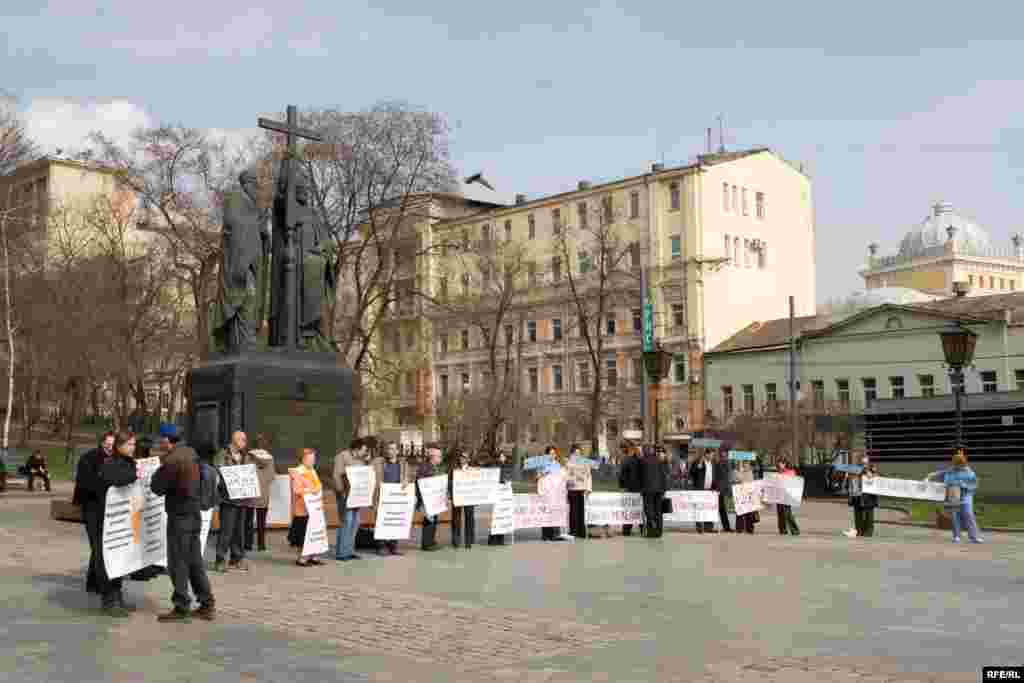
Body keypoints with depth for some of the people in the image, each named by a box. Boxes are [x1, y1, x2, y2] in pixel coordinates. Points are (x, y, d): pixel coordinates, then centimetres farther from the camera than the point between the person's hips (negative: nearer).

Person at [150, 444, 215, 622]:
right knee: (195, 561, 13)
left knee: (178, 563, 0)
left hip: (179, 517, -8)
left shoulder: (173, 461, -16)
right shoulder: (191, 455, 9)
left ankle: (181, 607, 5)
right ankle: (206, 604, 17)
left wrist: (158, 472, 4)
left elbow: (157, 487, -13)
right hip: (195, 515, 8)